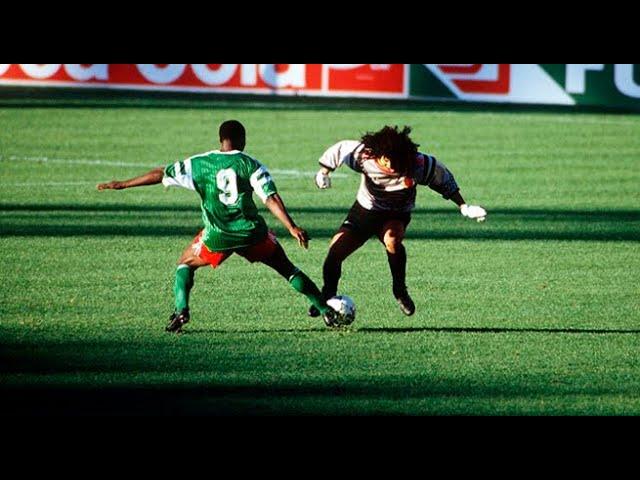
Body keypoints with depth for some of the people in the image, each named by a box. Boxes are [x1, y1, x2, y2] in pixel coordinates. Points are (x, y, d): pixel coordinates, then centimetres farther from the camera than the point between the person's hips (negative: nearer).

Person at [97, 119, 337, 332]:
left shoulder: (198, 163, 6)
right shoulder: (250, 164, 0)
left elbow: (161, 174, 11)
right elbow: (271, 200, -10)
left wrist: (122, 184, 19)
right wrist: (293, 228, -12)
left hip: (217, 236, 0)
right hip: (252, 233, 0)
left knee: (185, 264, 25)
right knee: (286, 268, 17)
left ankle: (180, 310, 2)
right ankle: (326, 311, 14)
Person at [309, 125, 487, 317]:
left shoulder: (420, 165, -29)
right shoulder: (362, 156, -28)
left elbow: (444, 179, -10)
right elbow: (339, 150, -7)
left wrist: (463, 206, -7)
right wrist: (323, 172, 4)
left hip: (396, 215, -2)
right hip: (364, 209, 2)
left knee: (392, 239, -36)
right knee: (335, 251, -9)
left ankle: (400, 290, -16)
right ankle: (327, 296, 16)